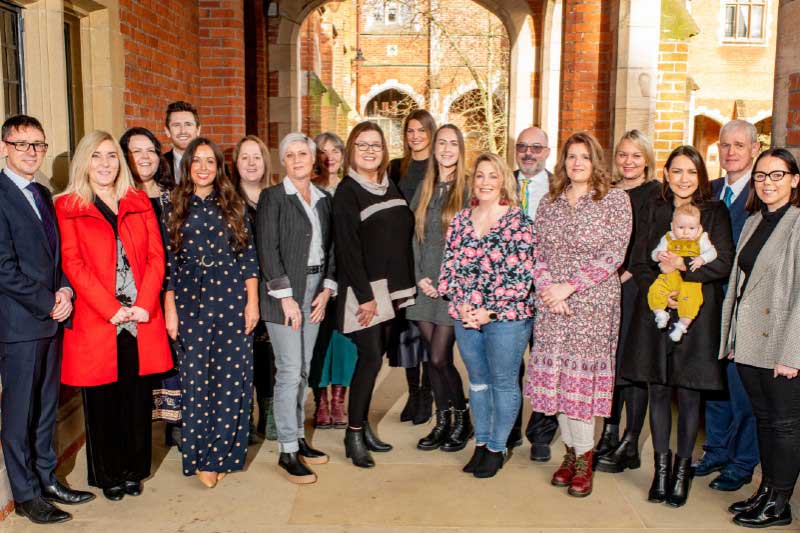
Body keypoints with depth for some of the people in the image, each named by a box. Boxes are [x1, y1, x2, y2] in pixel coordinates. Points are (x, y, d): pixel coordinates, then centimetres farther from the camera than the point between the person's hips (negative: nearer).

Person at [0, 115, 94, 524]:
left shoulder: (43, 194, 14)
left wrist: (64, 291, -1)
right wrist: (49, 303, -12)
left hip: (52, 319, 7)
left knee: (46, 406, 15)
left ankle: (47, 480, 28)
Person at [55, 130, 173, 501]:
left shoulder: (139, 202, 12)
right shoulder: (67, 206, 3)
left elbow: (156, 256, 5)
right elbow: (73, 264, -6)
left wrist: (144, 304, -8)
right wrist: (112, 310, -14)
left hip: (142, 318, 3)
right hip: (95, 321, -2)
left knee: (138, 398, 8)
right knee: (102, 401, 7)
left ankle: (133, 470, 24)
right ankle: (108, 475, 23)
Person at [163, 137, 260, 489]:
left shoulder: (234, 206, 7)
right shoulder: (174, 208, 5)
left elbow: (248, 255, 5)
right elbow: (168, 262, 4)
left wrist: (252, 301, 0)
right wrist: (170, 309, 0)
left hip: (232, 302, 1)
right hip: (191, 304, 0)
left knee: (231, 378, 1)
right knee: (195, 379, 3)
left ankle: (220, 454, 15)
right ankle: (199, 457, 17)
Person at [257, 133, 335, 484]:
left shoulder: (324, 199, 12)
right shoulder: (273, 197, -4)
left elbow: (330, 247, 13)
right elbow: (268, 249, -10)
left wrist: (327, 288, 2)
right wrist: (286, 296, -14)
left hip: (316, 290, 5)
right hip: (283, 292, -5)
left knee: (304, 368, 11)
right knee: (290, 370, -6)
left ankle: (298, 437, 23)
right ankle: (287, 452, 3)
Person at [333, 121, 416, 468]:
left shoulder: (391, 187, 14)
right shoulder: (347, 192, -7)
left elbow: (404, 237, 15)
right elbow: (347, 247, -13)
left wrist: (406, 285, 8)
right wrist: (365, 296, -17)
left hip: (393, 288, 6)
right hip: (364, 289, -6)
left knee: (375, 357, 9)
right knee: (371, 358, -9)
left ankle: (363, 425, 20)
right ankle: (353, 436, 2)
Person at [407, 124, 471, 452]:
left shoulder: (469, 189, -3)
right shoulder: (425, 188, 12)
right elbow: (414, 235, 11)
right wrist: (419, 276, 0)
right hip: (425, 284, 5)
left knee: (439, 358, -6)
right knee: (433, 357, 8)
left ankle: (462, 420, 15)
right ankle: (442, 422, 23)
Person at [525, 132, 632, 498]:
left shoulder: (615, 200, -1)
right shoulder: (549, 203, 11)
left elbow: (613, 254, -9)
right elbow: (537, 252, 10)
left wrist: (569, 286, -13)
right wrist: (547, 289, -8)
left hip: (593, 302, -4)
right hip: (551, 303, 4)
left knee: (582, 373, -3)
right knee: (556, 373, 5)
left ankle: (584, 457, 11)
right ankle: (571, 450, 20)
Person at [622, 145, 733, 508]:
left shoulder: (715, 212, 3)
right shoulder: (653, 210, 9)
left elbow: (723, 264, -5)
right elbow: (638, 263, 5)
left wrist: (683, 268, -18)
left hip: (695, 316, -2)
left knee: (688, 394, 3)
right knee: (658, 391, 8)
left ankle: (683, 466, 20)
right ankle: (662, 464, 23)